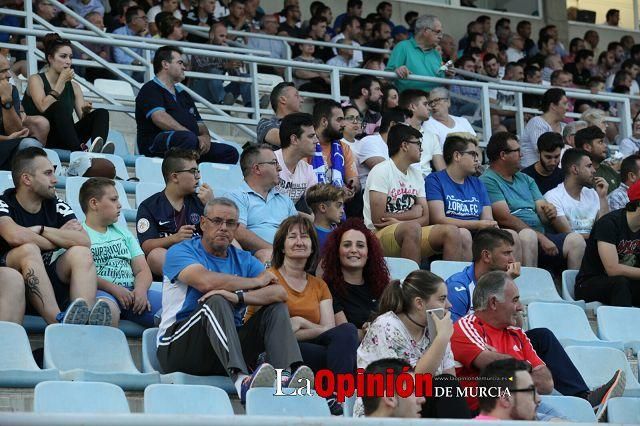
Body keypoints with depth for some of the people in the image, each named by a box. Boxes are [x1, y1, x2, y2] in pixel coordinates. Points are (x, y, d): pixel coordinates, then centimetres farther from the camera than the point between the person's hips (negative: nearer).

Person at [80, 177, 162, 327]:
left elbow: (143, 270, 19)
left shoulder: (123, 233, 30)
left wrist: (140, 289, -5)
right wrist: (113, 288, -19)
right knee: (108, 308, -42)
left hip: (131, 291, 6)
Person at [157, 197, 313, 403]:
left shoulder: (244, 260, 15)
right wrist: (256, 281, -7)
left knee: (276, 308, -9)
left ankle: (289, 374, -38)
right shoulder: (180, 252, 1)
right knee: (216, 301, -30)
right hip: (178, 347, -5)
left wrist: (237, 296, -22)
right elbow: (206, 281, -21)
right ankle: (242, 379, -54)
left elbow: (280, 292, -3)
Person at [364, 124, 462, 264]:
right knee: (412, 228, -37)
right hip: (379, 236, -7)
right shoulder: (381, 171, -6)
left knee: (451, 231, -16)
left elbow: (425, 218, 11)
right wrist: (413, 213, 0)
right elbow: (378, 219, -15)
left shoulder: (416, 175, 18)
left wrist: (399, 221, -10)